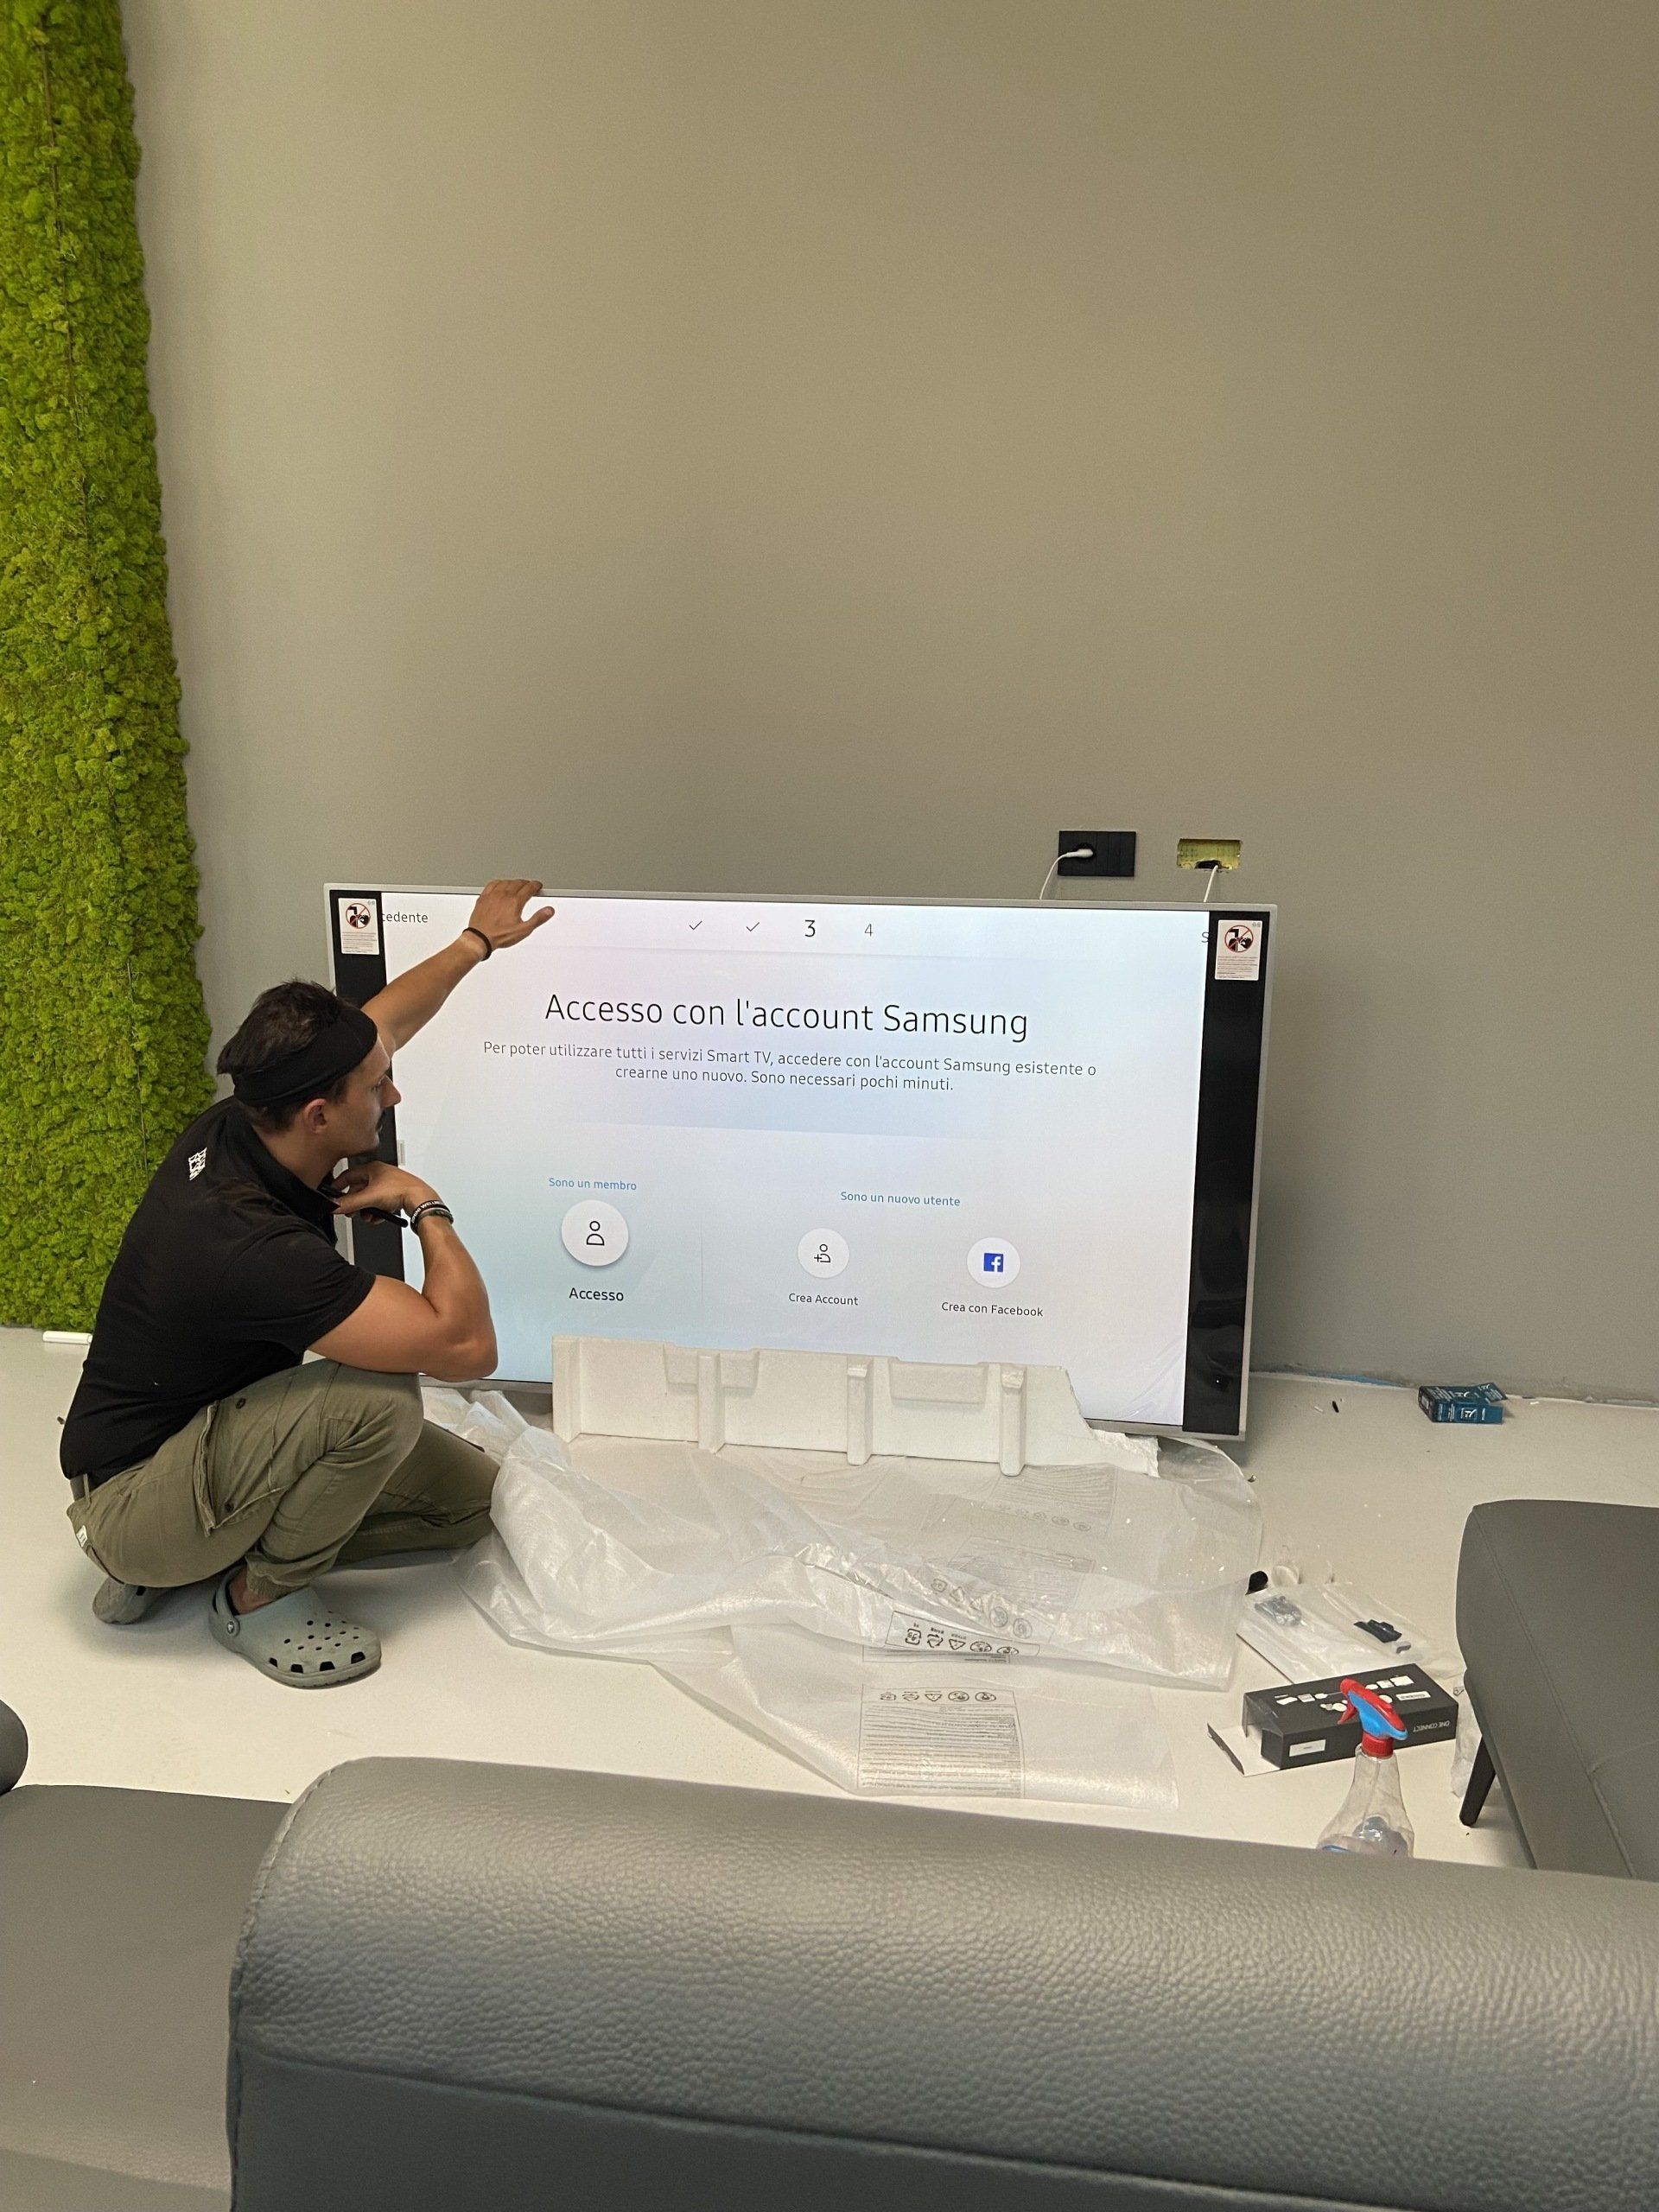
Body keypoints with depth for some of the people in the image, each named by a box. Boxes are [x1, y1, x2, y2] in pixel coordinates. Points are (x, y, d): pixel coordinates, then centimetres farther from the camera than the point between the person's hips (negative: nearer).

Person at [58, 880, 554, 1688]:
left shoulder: (234, 1129, -9)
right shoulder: (250, 1248, -37)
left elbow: (381, 1022, 10)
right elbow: (467, 1345, -37)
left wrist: (478, 940, 20)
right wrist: (426, 1207, -21)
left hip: (203, 1433, 9)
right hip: (131, 1501, -9)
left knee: (468, 1493, 2)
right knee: (380, 1399, -33)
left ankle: (208, 1553, 10)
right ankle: (258, 1596, -6)